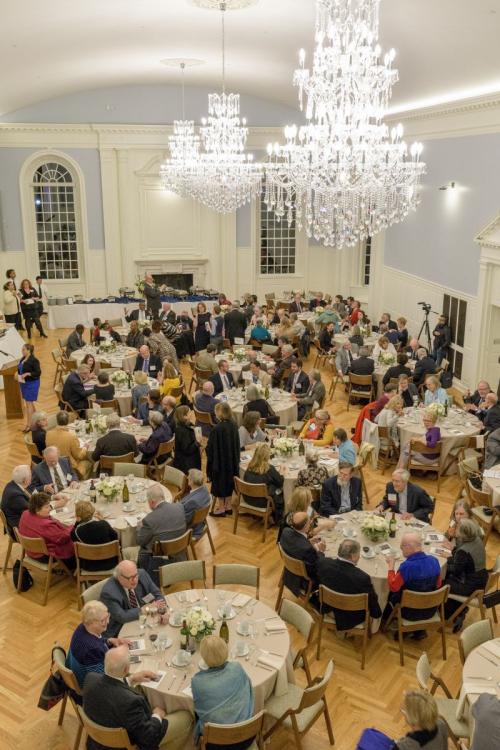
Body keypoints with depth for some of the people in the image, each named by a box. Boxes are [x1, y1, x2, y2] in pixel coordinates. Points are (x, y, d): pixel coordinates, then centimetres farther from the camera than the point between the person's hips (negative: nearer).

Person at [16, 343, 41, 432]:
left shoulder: (34, 360, -17)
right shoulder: (22, 359, 6)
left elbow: (38, 372, -18)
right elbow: (20, 369, 19)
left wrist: (27, 374, -26)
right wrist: (18, 375, -1)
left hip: (32, 384, -8)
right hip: (24, 383, 8)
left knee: (28, 403, -5)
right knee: (29, 403, 16)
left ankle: (29, 424, 0)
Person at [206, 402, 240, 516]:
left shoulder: (217, 428, -25)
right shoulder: (233, 425, -5)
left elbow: (211, 447, -18)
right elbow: (237, 444, 6)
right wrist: (236, 459, 16)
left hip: (219, 460, -7)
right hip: (232, 460, 7)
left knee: (220, 484, 9)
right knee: (229, 482, 19)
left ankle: (221, 508, 19)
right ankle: (228, 506, 30)